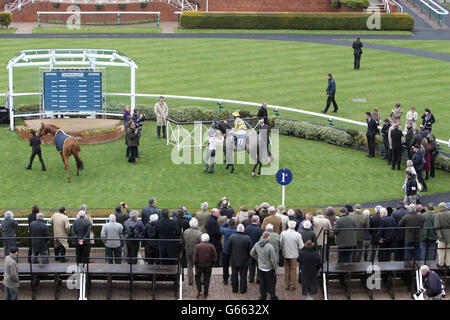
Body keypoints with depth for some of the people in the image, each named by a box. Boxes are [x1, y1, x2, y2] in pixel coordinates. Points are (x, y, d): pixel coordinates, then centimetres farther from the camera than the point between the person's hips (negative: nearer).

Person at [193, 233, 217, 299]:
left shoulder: (197, 246, -9)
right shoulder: (211, 247, -5)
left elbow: (194, 258, -10)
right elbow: (215, 258, -4)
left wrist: (195, 263, 6)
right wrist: (212, 264, 11)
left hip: (199, 266, -1)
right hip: (208, 266, 1)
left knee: (197, 278, 17)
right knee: (206, 279, 12)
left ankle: (199, 291, 4)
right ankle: (205, 294, 15)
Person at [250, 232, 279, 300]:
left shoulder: (257, 244, -10)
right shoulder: (270, 246, -27)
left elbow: (252, 253, 7)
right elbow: (273, 259, -21)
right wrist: (276, 269, -8)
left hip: (260, 268, 5)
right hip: (269, 269, -5)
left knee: (262, 283, 19)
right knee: (270, 283, 12)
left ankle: (263, 296, 30)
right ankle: (273, 297, 24)